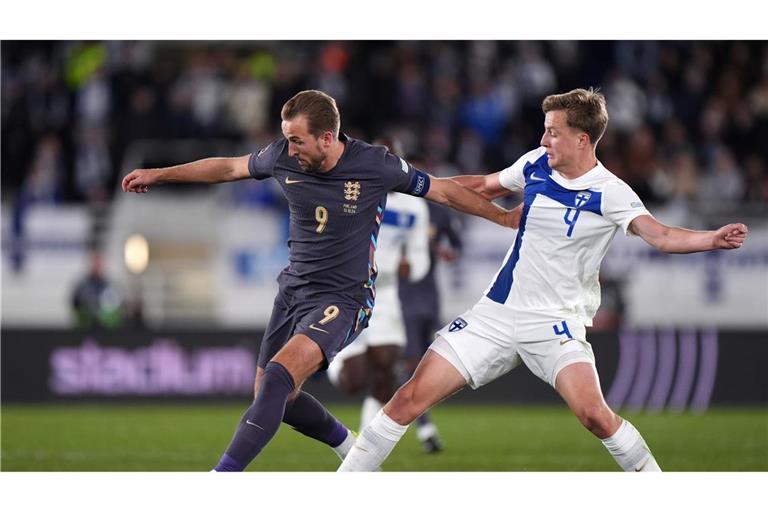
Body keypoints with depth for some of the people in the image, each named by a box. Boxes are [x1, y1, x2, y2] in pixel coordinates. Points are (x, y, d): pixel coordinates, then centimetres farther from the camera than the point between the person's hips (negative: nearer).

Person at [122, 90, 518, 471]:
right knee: (274, 398, 10)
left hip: (341, 299, -6)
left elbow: (443, 190, -2)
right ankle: (353, 450, 34)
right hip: (292, 291, 6)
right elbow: (229, 167, 13)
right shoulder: (283, 157, -6)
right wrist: (158, 174, 18)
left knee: (278, 376, -27)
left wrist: (506, 217, 5)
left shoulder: (375, 165, -16)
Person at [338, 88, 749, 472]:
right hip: (497, 313, 4)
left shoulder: (608, 192, -12)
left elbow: (660, 235, -25)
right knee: (412, 397, -5)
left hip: (556, 324, -4)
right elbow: (482, 187, 23)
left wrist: (714, 239, -42)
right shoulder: (535, 165, 4)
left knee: (593, 413, -26)